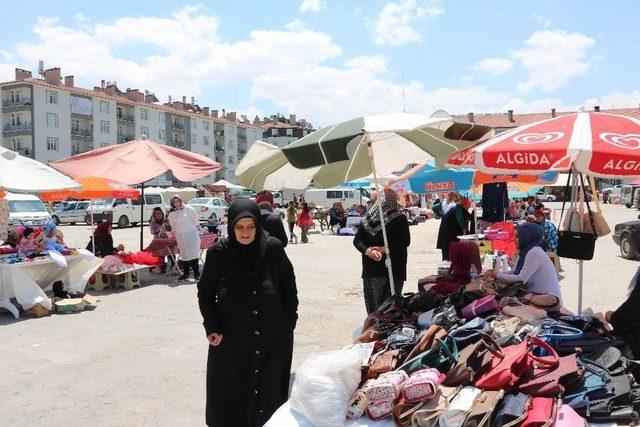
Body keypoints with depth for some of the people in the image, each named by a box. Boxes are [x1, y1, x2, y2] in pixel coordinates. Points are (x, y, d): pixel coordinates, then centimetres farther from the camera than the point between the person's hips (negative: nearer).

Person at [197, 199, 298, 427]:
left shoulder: (273, 248, -7)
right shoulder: (218, 253, -7)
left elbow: (288, 285, 5)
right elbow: (204, 291, 3)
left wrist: (289, 321, 6)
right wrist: (211, 327, -4)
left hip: (272, 340, 1)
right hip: (231, 341, 0)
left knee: (270, 392, 10)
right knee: (230, 395, 9)